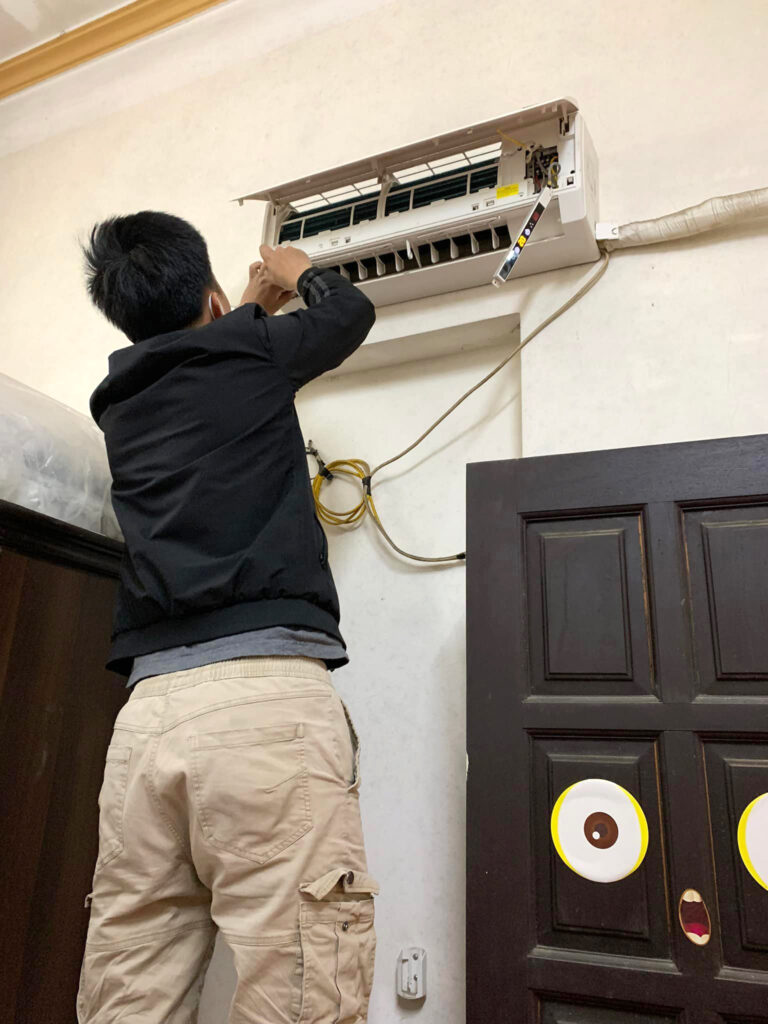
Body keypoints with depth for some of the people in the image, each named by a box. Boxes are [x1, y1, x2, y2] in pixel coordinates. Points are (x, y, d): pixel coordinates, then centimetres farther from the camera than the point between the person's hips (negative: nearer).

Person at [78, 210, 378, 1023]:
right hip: (266, 691, -6)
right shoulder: (248, 352, 10)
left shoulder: (119, 401, 24)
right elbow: (351, 312, 30)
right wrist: (297, 272, 50)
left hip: (147, 707, 7)